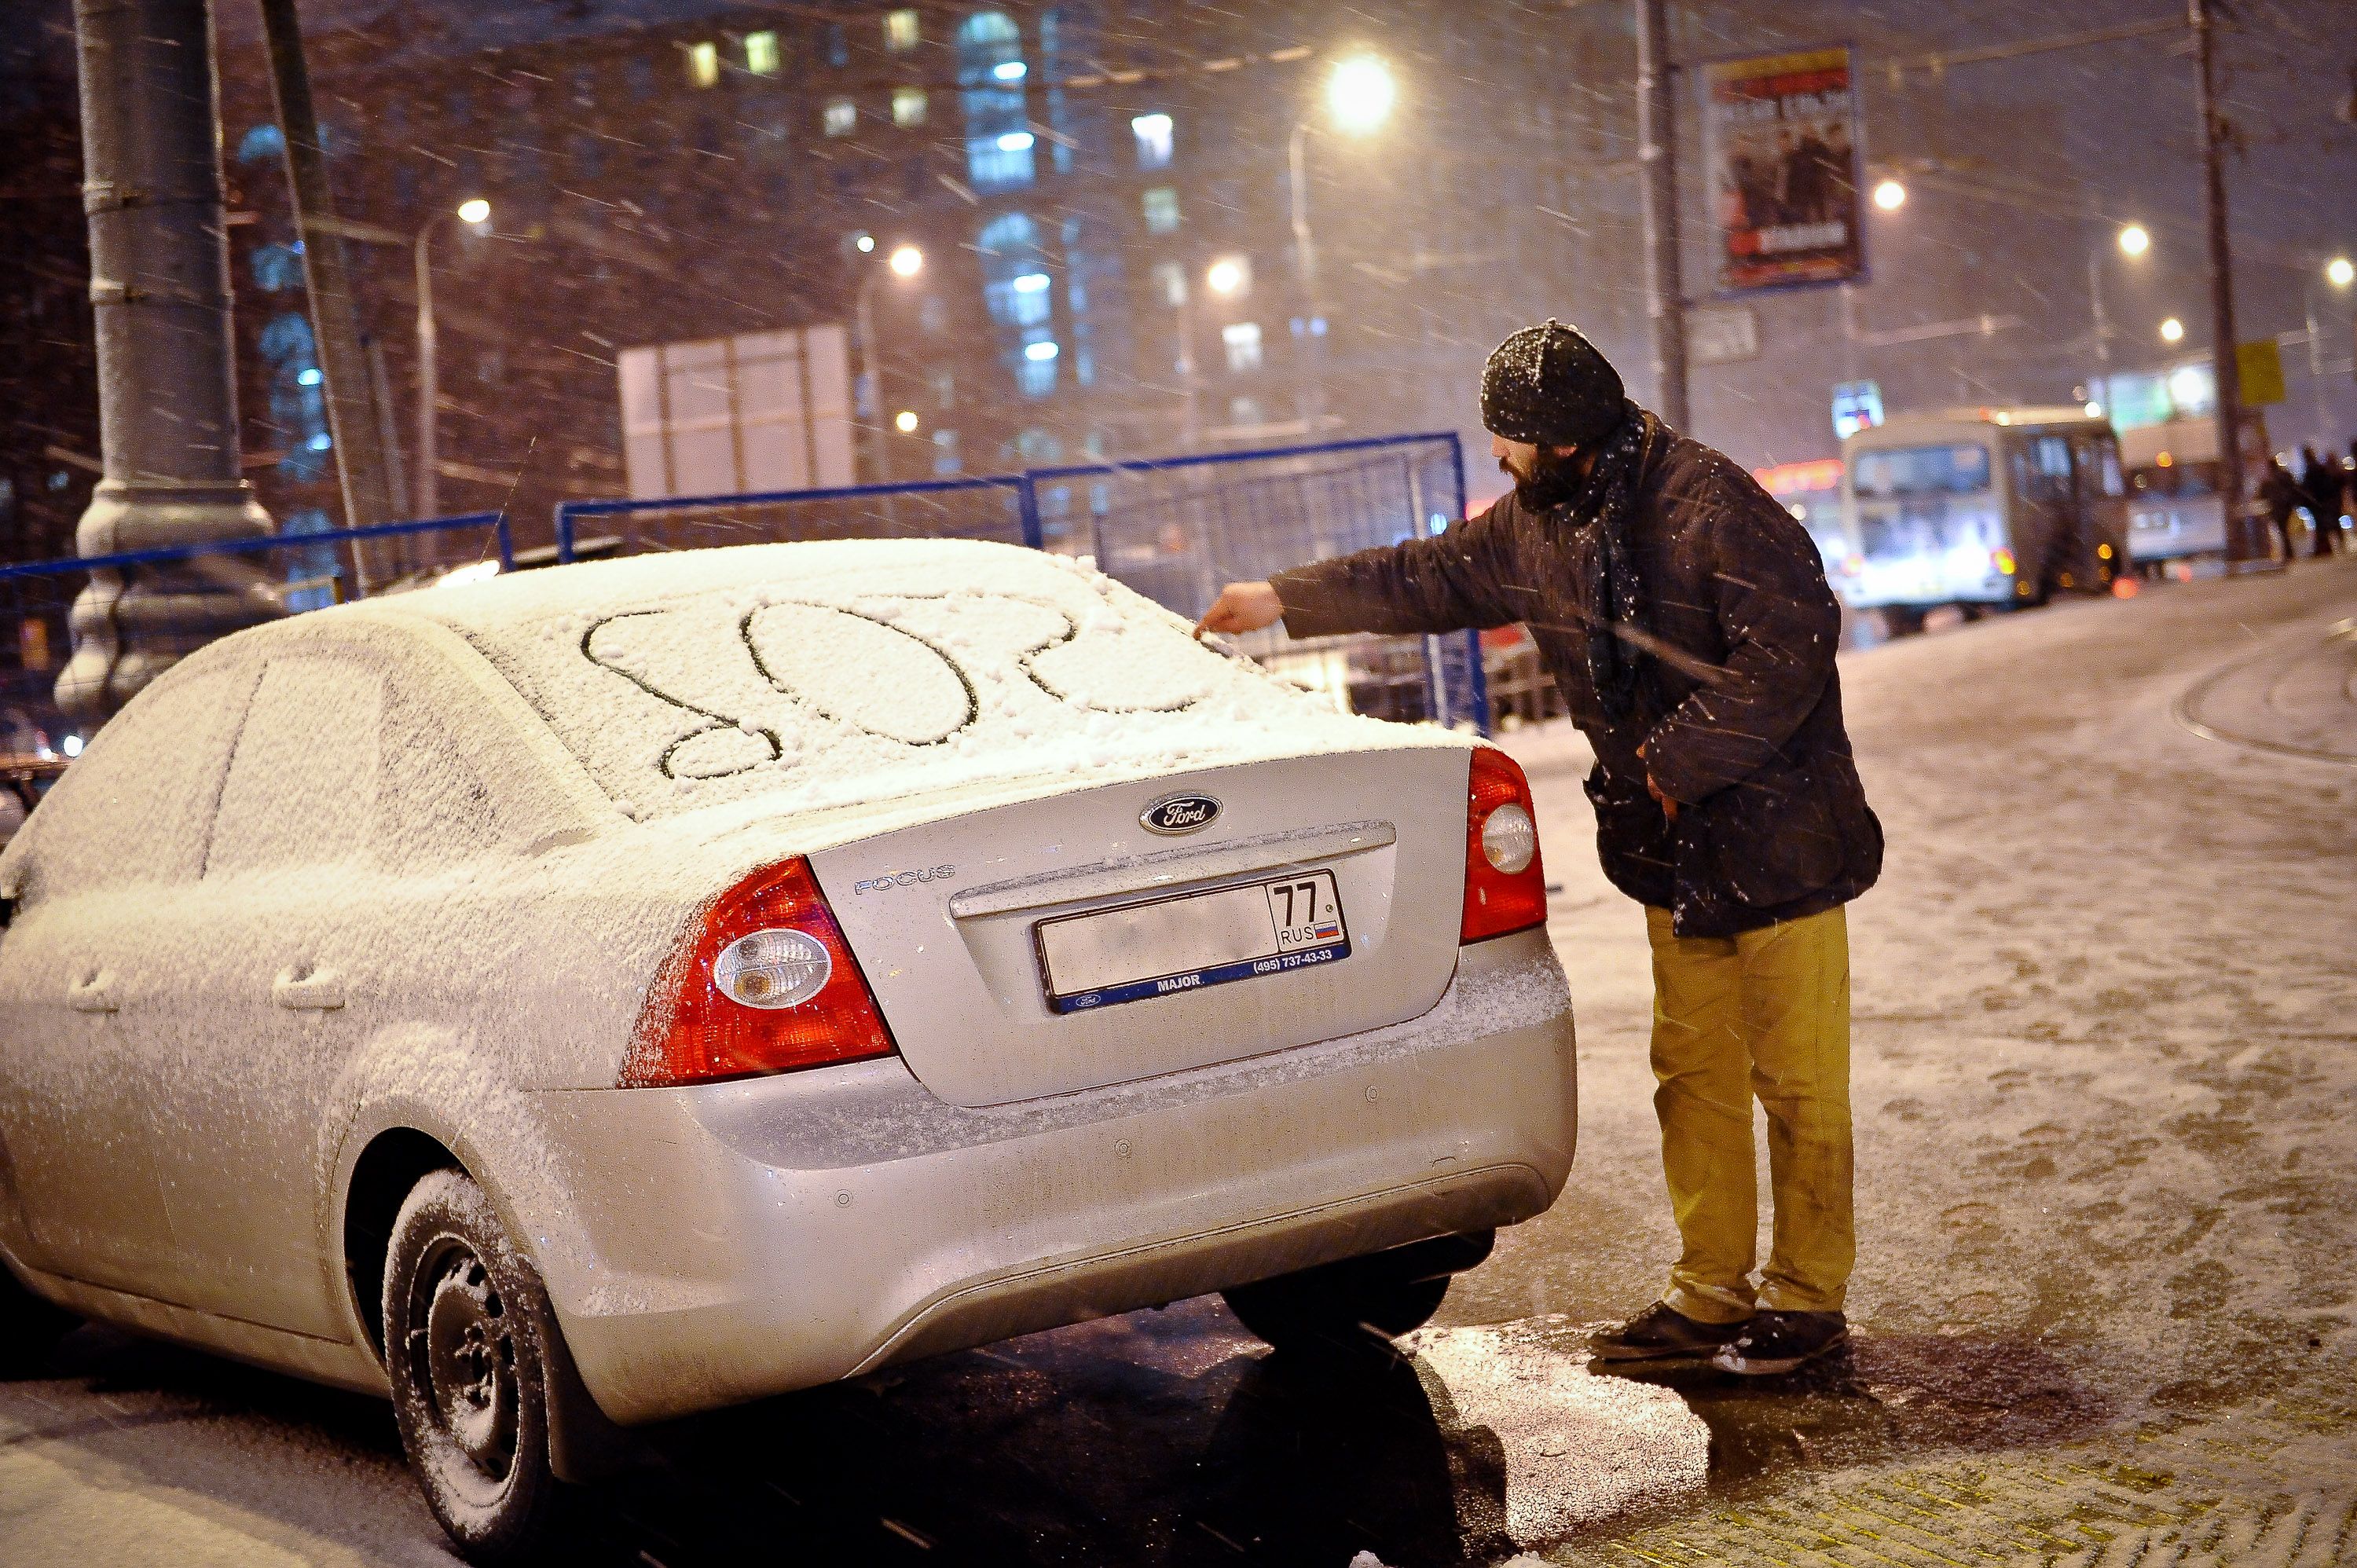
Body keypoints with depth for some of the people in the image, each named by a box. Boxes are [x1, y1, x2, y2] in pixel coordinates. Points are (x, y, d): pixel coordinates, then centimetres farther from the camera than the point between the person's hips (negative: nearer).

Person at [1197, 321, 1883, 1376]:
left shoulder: (1711, 507, -18)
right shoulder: (1537, 520, 9)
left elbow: (1791, 649, -23)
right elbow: (1430, 578, 22)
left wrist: (1681, 756, -19)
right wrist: (1286, 598, 24)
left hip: (1779, 842, -8)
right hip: (1675, 851, 8)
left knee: (1798, 1080, -1)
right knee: (1694, 1073, 10)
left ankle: (1807, 1300, 8)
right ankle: (1711, 1293, 18)